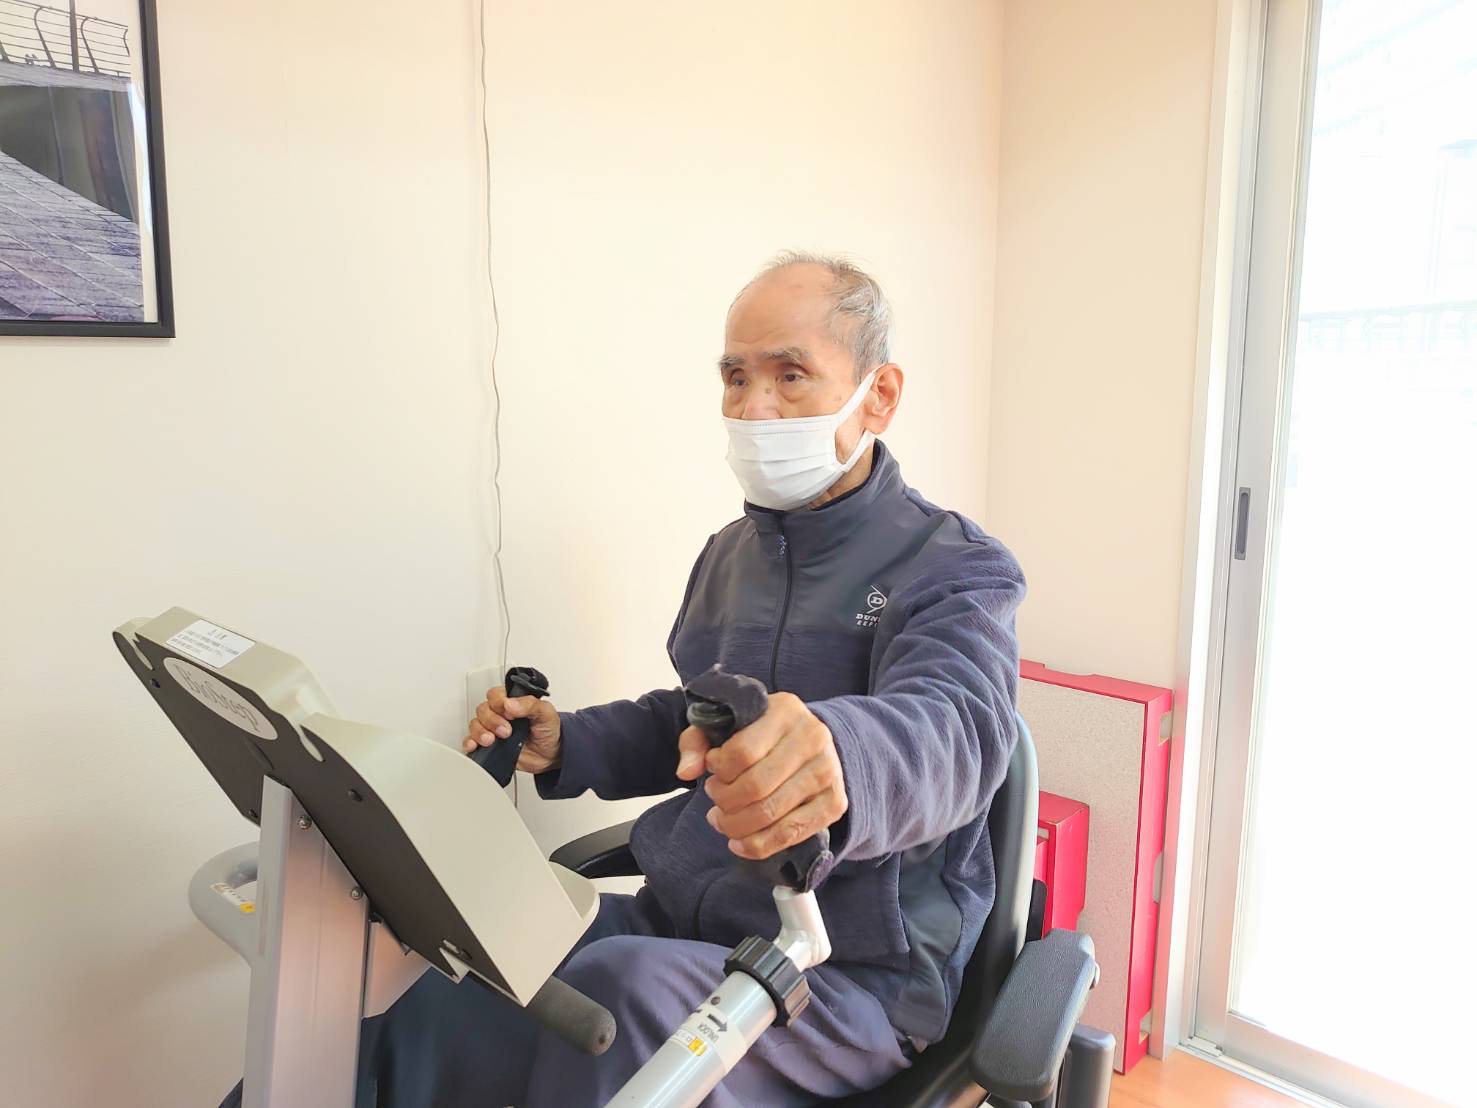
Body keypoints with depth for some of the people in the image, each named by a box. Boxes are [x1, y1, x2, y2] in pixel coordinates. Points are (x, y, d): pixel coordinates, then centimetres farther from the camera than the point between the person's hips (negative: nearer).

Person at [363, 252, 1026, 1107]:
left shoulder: (957, 571, -10)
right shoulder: (730, 554, 11)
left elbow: (952, 731, -31)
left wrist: (837, 754, -54)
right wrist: (567, 746, 7)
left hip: (851, 972, -5)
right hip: (674, 921, 6)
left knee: (623, 995, -33)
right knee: (426, 1018, -15)